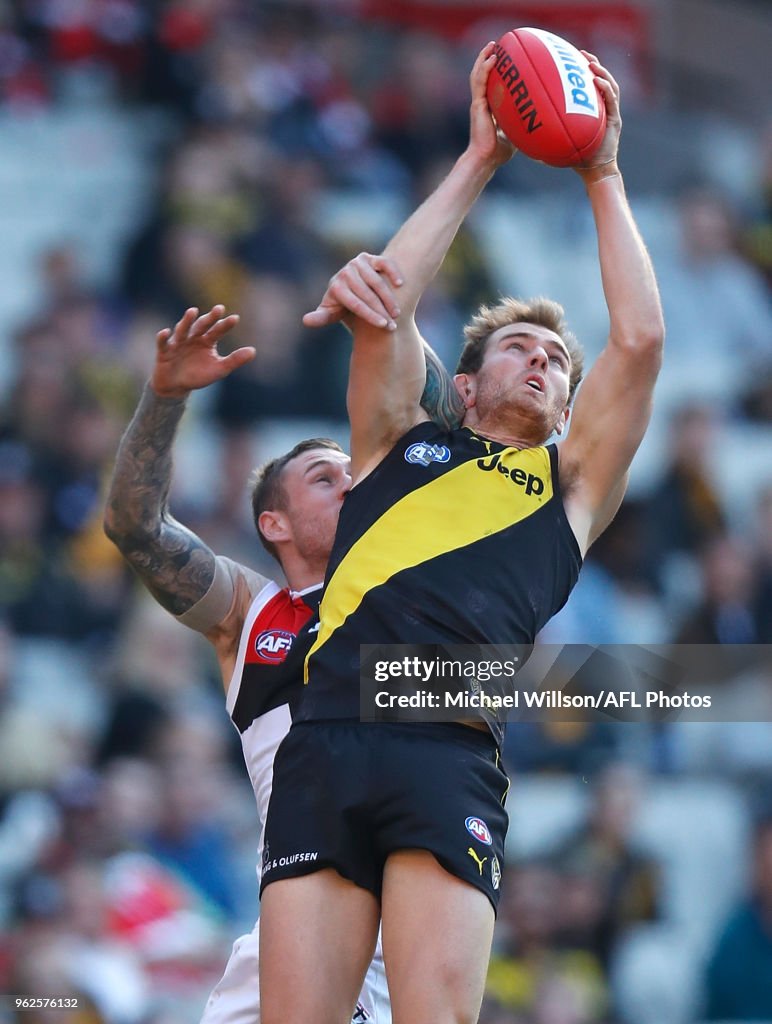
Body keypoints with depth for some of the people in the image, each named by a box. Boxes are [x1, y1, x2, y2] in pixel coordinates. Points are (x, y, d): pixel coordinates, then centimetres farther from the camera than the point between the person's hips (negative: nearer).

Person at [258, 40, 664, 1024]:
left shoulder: (570, 482, 27)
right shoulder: (400, 445, 29)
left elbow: (640, 340, 18)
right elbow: (382, 308, 19)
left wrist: (603, 177, 26)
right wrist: (478, 159, 25)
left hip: (451, 753, -1)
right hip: (326, 739, 1)